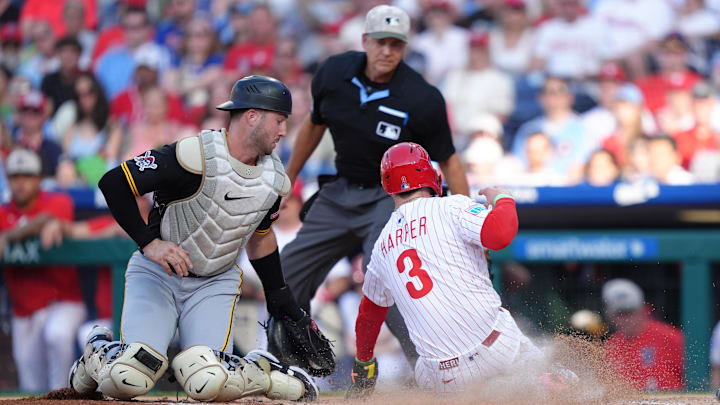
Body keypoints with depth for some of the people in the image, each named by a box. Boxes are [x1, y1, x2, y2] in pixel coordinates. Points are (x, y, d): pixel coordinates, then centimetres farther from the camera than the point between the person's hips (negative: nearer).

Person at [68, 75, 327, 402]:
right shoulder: (195, 155, -22)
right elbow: (113, 183, -20)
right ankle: (98, 350, 12)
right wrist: (149, 242, -23)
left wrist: (280, 298, 18)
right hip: (157, 273, -4)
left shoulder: (273, 179, 1)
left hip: (215, 283, 4)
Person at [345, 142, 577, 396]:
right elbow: (500, 234, -20)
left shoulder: (383, 245, 15)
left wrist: (363, 365, 46)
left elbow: (370, 313, 29)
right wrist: (502, 199, 3)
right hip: (498, 350, -2)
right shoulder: (450, 207, -2)